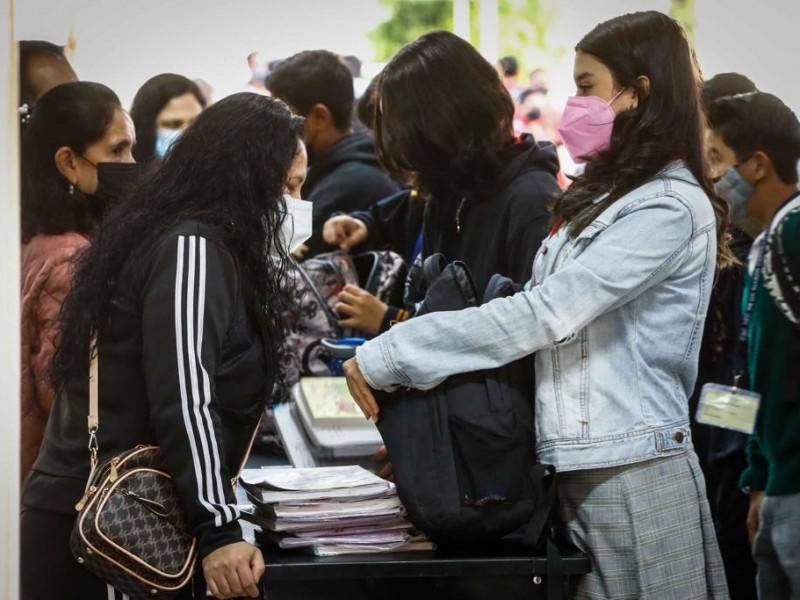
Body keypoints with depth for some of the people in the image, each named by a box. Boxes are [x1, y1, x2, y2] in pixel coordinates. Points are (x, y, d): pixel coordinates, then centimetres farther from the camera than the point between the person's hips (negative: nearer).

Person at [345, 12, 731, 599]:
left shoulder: (670, 209, -12)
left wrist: (388, 356, -18)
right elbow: (544, 316, 12)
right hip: (574, 466, 8)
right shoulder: (602, 195, 16)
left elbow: (541, 315, -19)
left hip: (631, 477, -8)